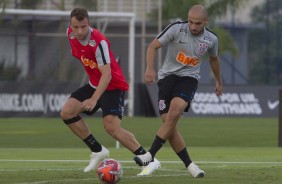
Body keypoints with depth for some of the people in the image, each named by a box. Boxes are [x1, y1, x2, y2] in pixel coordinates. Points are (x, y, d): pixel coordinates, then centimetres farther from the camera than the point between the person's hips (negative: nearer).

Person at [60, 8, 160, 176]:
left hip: (114, 86, -8)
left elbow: (107, 74, -35)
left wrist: (94, 99, -46)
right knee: (67, 113, -6)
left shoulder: (99, 42, -30)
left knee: (112, 127, -23)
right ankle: (98, 151, 7)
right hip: (94, 84, 8)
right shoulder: (70, 34, -7)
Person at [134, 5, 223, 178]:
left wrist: (219, 82, 35)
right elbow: (153, 46, -9)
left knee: (174, 112, -28)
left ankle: (150, 155, -24)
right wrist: (150, 68, -27)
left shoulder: (211, 39, 0)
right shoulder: (176, 29, -11)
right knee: (169, 123, -12)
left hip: (189, 78, 0)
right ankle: (189, 165, 1)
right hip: (168, 77, 0)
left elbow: (214, 59, 22)